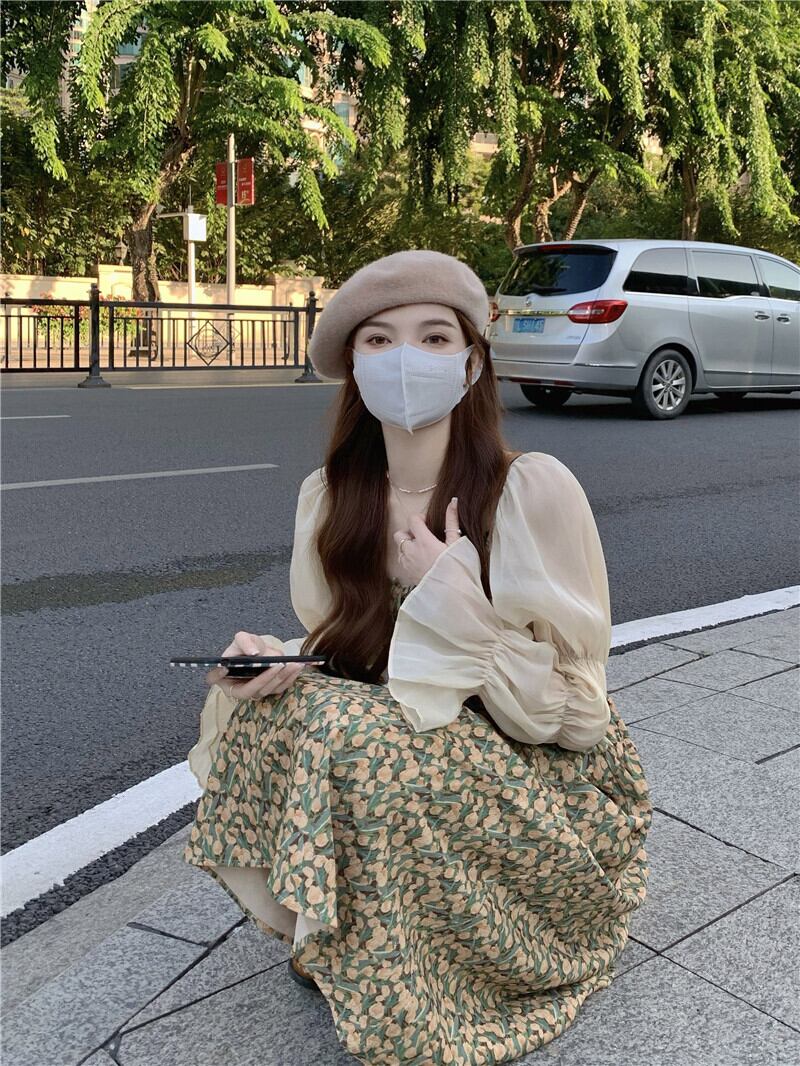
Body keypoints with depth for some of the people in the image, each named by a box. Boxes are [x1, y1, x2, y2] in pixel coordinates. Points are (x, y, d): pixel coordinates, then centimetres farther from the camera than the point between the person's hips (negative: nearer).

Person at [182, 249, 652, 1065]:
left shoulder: (534, 490, -20)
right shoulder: (328, 496, -4)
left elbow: (573, 711, -16)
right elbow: (333, 655, 6)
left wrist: (456, 603, -28)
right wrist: (274, 661, -17)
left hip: (549, 779, -4)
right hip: (390, 739, 5)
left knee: (358, 739, -30)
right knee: (268, 711, -21)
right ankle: (331, 938, 3)